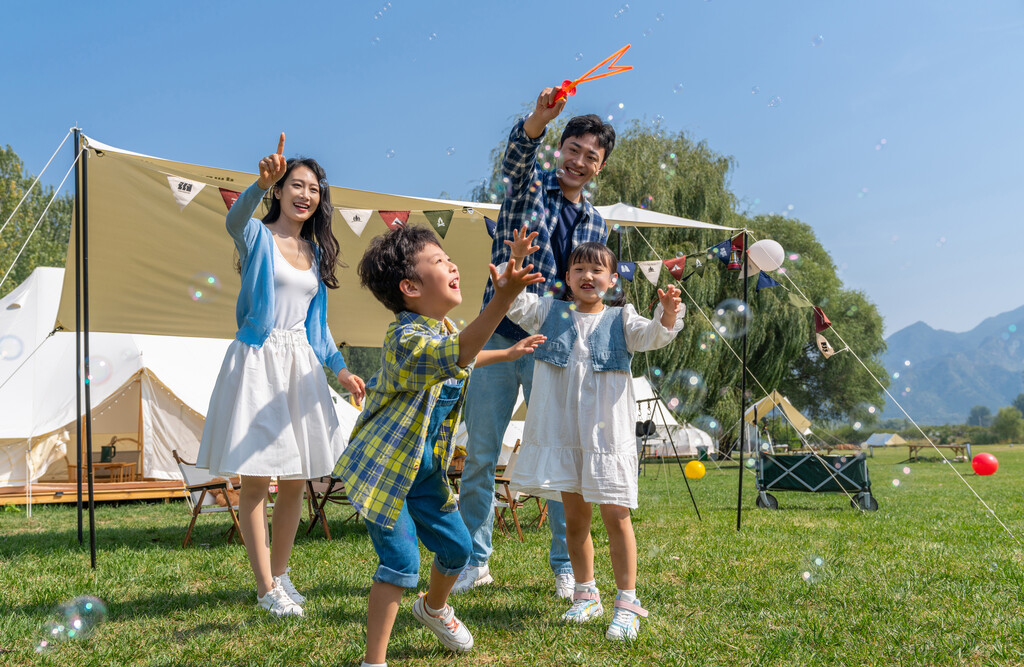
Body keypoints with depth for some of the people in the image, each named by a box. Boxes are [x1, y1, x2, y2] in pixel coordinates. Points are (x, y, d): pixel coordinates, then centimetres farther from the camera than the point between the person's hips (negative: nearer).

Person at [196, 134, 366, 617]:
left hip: (301, 365, 6)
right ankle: (266, 588, 4)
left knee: (295, 480, 8)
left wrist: (339, 367, 13)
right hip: (258, 361, -6)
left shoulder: (316, 251, 16)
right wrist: (263, 181, -46)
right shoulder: (257, 236, -1)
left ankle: (279, 572, 23)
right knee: (256, 479, -5)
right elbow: (234, 218, -27)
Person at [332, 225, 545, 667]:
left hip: (425, 469, 9)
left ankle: (434, 608, 48)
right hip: (383, 468, -9)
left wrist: (507, 353, 37)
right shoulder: (407, 340, -29)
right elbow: (456, 355, -50)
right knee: (401, 560, -13)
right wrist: (502, 301, -61)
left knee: (456, 546, 16)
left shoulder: (443, 328, 4)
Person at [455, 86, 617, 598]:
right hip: (498, 338, -2)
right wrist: (539, 119, -41)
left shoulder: (595, 223, 14)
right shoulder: (530, 186, 4)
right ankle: (475, 560, 18)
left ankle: (567, 565, 18)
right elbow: (516, 156, -20)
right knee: (479, 455, 4)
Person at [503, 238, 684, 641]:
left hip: (607, 434, -2)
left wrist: (668, 314, -33)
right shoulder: (550, 313, 8)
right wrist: (515, 263, -17)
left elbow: (651, 336, -12)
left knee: (616, 516, -2)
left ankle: (627, 602, 7)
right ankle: (586, 594, 28)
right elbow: (513, 304, -2)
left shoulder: (620, 320, 3)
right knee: (575, 516, 13)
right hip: (561, 433, 2)